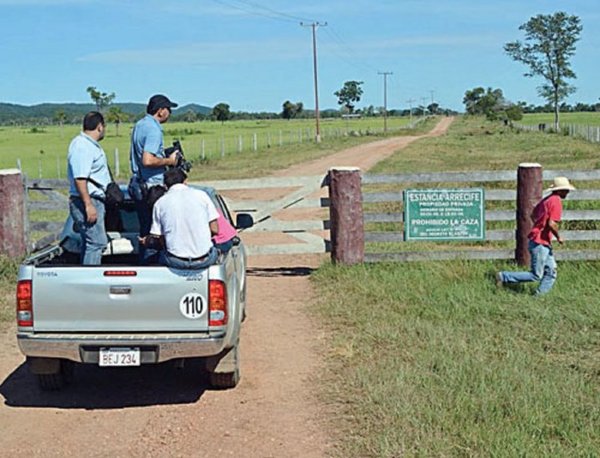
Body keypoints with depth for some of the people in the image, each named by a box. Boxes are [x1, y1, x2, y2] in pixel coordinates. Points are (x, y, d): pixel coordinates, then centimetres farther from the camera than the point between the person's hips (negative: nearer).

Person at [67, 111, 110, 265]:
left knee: (89, 243, 14)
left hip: (95, 201, 11)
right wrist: (88, 205, -26)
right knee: (97, 242, -12)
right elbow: (79, 178, -24)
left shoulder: (89, 144, 18)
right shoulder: (82, 146, -16)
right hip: (89, 202, -11)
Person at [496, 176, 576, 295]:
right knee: (535, 275, -3)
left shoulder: (547, 200, 11)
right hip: (539, 243, -10)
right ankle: (504, 277, -2)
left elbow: (533, 216, 21)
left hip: (544, 244, 10)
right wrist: (558, 237, -10)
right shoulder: (556, 201, -17)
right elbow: (551, 224, -25)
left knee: (551, 272, 10)